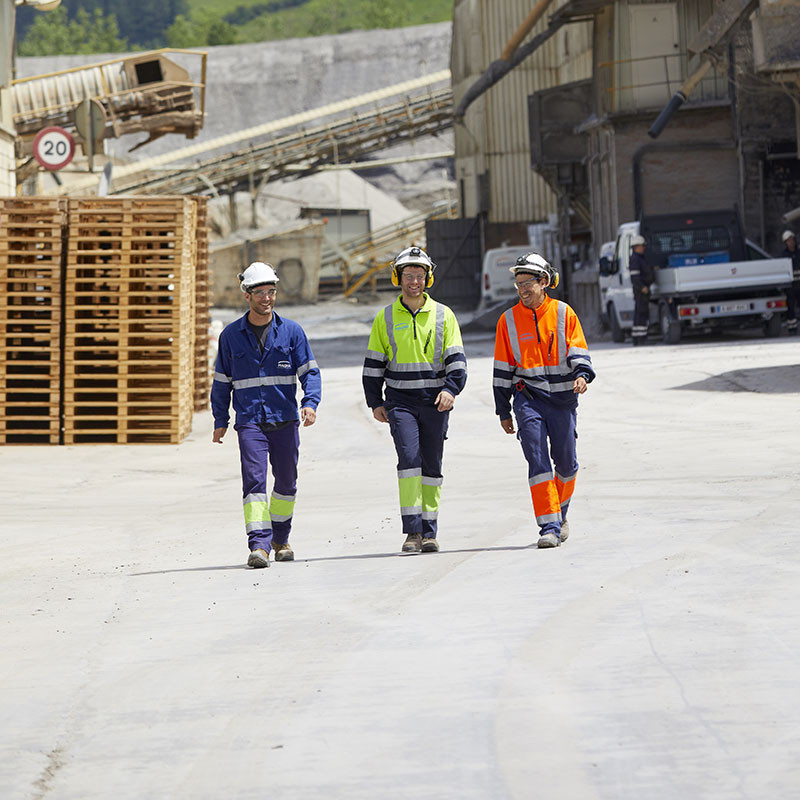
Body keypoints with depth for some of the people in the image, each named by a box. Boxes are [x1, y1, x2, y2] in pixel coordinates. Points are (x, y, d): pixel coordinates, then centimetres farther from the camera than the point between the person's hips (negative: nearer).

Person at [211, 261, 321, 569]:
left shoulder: (291, 332, 4)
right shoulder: (232, 335, 6)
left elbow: (310, 371, 2)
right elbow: (222, 381, 14)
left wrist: (310, 402, -15)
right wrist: (220, 420, 10)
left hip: (285, 420, 1)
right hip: (250, 421, -1)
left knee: (286, 481, 10)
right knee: (254, 480, -15)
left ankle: (280, 538, 31)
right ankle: (259, 545, -20)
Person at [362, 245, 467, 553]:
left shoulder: (442, 315, 5)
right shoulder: (385, 318, 6)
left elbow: (456, 359, 2)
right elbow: (373, 363, 11)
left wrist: (451, 389, -14)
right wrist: (375, 402, 6)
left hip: (435, 401, 1)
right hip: (400, 401, -1)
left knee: (431, 465, 5)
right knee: (409, 457, -16)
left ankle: (429, 531, 13)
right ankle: (412, 530, -16)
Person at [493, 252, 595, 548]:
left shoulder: (564, 313, 1)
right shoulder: (509, 320, 4)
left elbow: (578, 352, 1)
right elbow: (503, 368, 9)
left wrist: (582, 375, -21)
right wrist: (503, 411, 10)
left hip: (562, 396, 0)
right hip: (528, 397, 0)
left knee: (565, 462, 8)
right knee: (537, 460, -13)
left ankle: (561, 512, 35)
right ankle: (549, 527, -15)